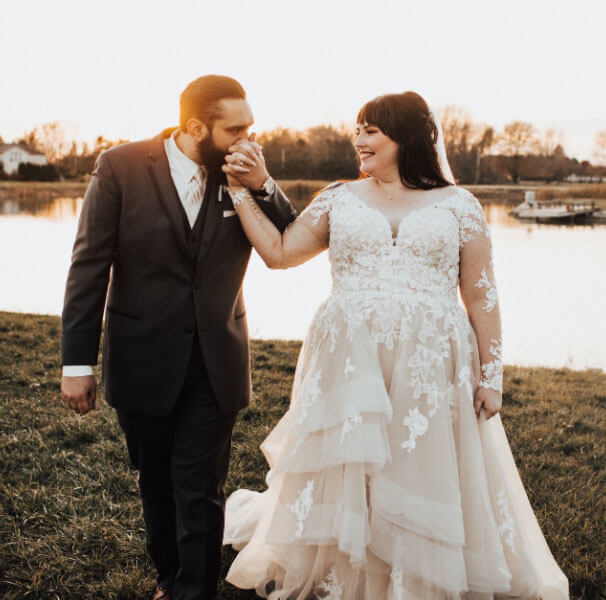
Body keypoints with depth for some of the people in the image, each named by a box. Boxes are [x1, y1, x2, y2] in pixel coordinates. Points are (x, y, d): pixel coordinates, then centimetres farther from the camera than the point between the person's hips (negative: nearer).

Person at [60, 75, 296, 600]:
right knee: (156, 482, 18)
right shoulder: (121, 168, -12)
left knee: (200, 488, 1)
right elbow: (90, 266, -10)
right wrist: (77, 361, -10)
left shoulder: (245, 175, -5)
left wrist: (263, 185, -20)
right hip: (143, 356, 0)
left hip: (216, 359, 0)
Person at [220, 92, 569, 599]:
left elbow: (481, 297, 2)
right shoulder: (340, 200, 10)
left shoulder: (458, 206, 3)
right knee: (340, 473, 8)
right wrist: (242, 192, 2)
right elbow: (278, 252, 7)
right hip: (349, 364, 2)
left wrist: (491, 374, -1)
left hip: (430, 368, -1)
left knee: (426, 477, 6)